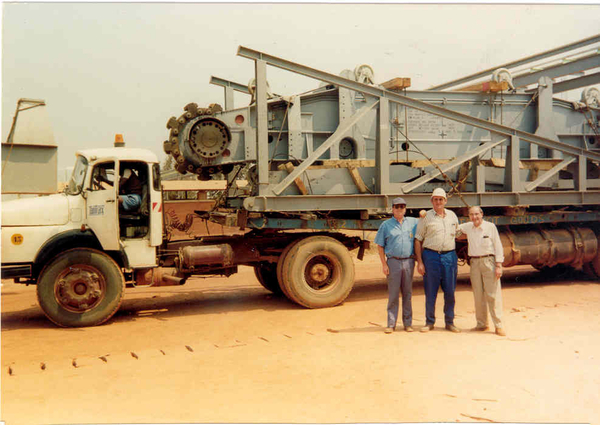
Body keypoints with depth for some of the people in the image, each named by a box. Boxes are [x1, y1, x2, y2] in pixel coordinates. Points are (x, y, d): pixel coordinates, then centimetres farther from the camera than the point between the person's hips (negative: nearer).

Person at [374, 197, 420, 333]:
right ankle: (391, 324, 4)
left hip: (409, 262, 2)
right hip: (393, 262, -2)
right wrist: (384, 264, -4)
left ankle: (408, 323, 14)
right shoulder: (386, 225, 5)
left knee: (407, 293, 7)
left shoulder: (413, 222, 12)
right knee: (393, 294, -1)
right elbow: (380, 246, 4)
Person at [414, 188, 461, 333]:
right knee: (430, 291, 2)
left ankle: (449, 322, 16)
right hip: (431, 256, -3)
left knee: (450, 291, 5)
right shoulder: (426, 217, 2)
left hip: (450, 256, 3)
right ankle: (429, 322, 13)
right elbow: (418, 240, 0)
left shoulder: (452, 216, 12)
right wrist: (419, 262, -5)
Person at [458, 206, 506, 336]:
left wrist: (499, 265, -7)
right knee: (478, 295, 6)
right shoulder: (467, 227, 8)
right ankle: (482, 324, 14)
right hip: (474, 262, 4)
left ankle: (498, 325, -1)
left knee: (493, 294, -5)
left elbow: (498, 246, -1)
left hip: (488, 261, -4)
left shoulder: (490, 227, -2)